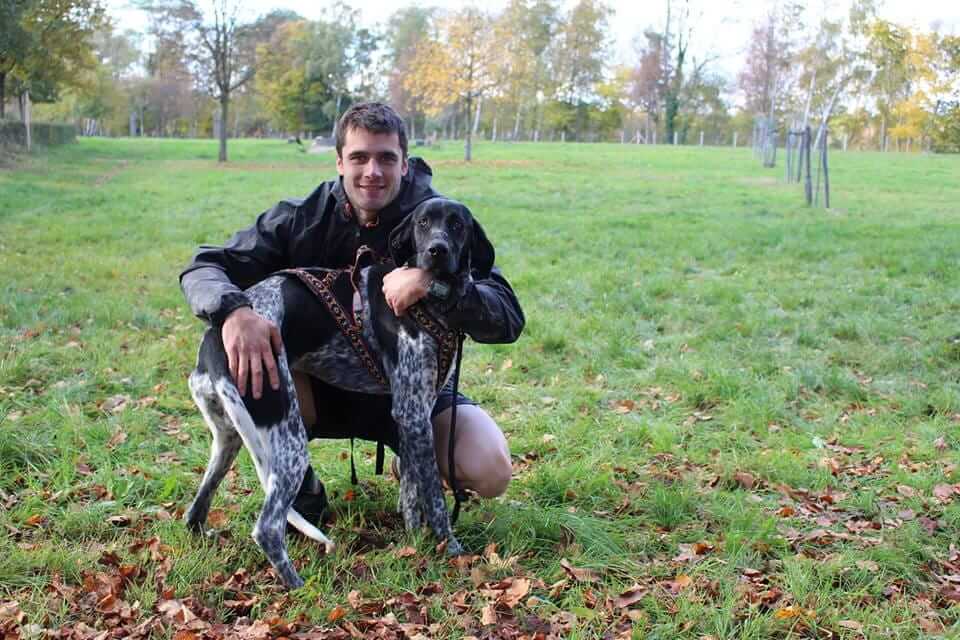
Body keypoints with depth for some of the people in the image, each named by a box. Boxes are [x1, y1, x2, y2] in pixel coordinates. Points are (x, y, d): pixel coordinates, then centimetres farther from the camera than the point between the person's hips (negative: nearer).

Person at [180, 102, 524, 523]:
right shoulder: (302, 219, -13)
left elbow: (508, 319, -25)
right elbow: (204, 268, -17)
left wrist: (434, 282, -44)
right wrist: (233, 312, -42)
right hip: (320, 386, 1)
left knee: (490, 473, -23)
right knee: (257, 371, -31)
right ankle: (299, 485, -2)